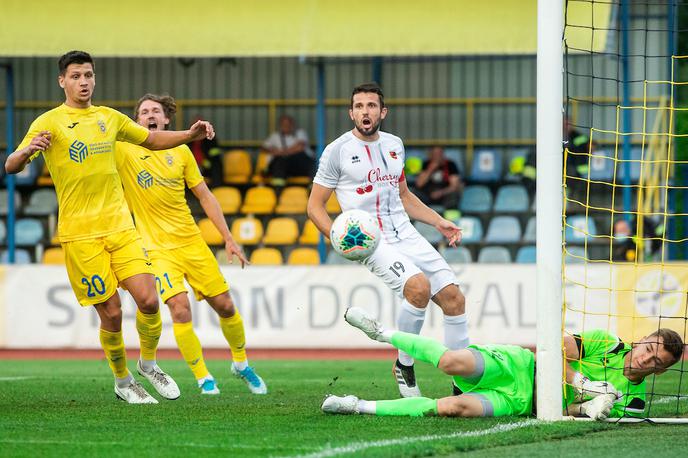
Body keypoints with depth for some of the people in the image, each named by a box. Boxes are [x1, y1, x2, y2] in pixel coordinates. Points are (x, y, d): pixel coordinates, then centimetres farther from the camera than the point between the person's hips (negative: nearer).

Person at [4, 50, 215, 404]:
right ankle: (122, 381, 18)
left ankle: (148, 363, 17)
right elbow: (11, 167, -10)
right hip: (80, 234, -4)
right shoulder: (49, 122, -4)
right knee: (111, 313, -5)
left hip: (120, 226, 4)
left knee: (148, 299, -9)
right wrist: (26, 151, -33)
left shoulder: (109, 118, 12)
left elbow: (152, 140, 27)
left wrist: (189, 134, 10)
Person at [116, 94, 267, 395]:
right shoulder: (125, 150, -4)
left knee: (224, 305, 6)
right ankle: (203, 378, -7)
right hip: (158, 246, -3)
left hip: (191, 241, 3)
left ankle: (241, 364, 31)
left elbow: (205, 197, 10)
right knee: (179, 306, -20)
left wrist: (228, 239, 7)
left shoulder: (180, 151, 4)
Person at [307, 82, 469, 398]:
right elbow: (315, 206, 1)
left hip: (406, 235, 6)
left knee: (452, 296, -5)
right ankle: (404, 367, -12)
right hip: (371, 241, -6)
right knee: (418, 286, -30)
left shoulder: (394, 145, 15)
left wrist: (440, 222, 20)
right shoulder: (338, 150, -2)